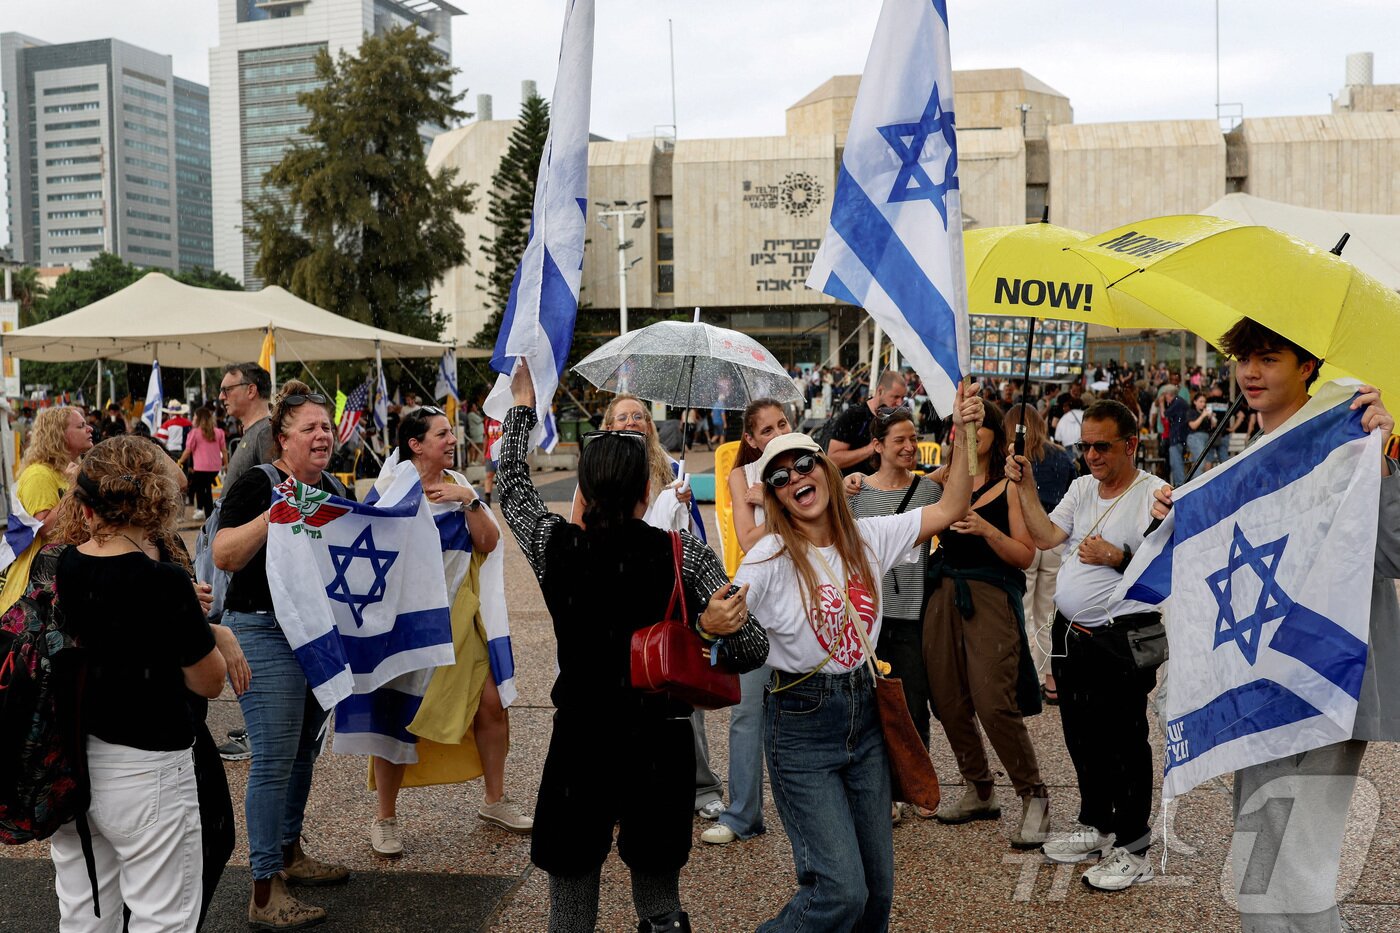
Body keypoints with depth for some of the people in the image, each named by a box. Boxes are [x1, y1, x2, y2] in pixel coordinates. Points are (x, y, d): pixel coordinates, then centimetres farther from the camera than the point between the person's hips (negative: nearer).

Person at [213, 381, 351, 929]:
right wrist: (274, 515, -29)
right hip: (267, 634, -8)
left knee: (306, 748, 17)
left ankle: (290, 853, 33)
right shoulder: (257, 484, -11)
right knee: (274, 760, -7)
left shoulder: (332, 487, 10)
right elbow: (224, 556, -20)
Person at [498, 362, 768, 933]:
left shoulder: (555, 545, -10)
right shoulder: (685, 553, -12)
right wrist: (712, 629, -33)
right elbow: (753, 650, -15)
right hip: (662, 748, 1)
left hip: (580, 745, 0)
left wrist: (522, 407, 24)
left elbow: (512, 484, 12)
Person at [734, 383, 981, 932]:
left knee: (877, 886, 13)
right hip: (800, 723, -5)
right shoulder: (769, 561, -13)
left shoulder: (868, 538, 2)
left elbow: (950, 509, 8)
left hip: (864, 713, 6)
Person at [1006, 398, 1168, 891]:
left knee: (1124, 740, 1)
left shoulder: (1155, 494, -11)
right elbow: (1045, 537, 2)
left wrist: (1119, 559, -26)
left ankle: (1132, 847, 14)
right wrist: (1026, 487, -4)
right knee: (1081, 735, 18)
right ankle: (1095, 825, 35)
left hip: (1121, 636, -8)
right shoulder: (1082, 488, 12)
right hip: (1071, 630, 8)